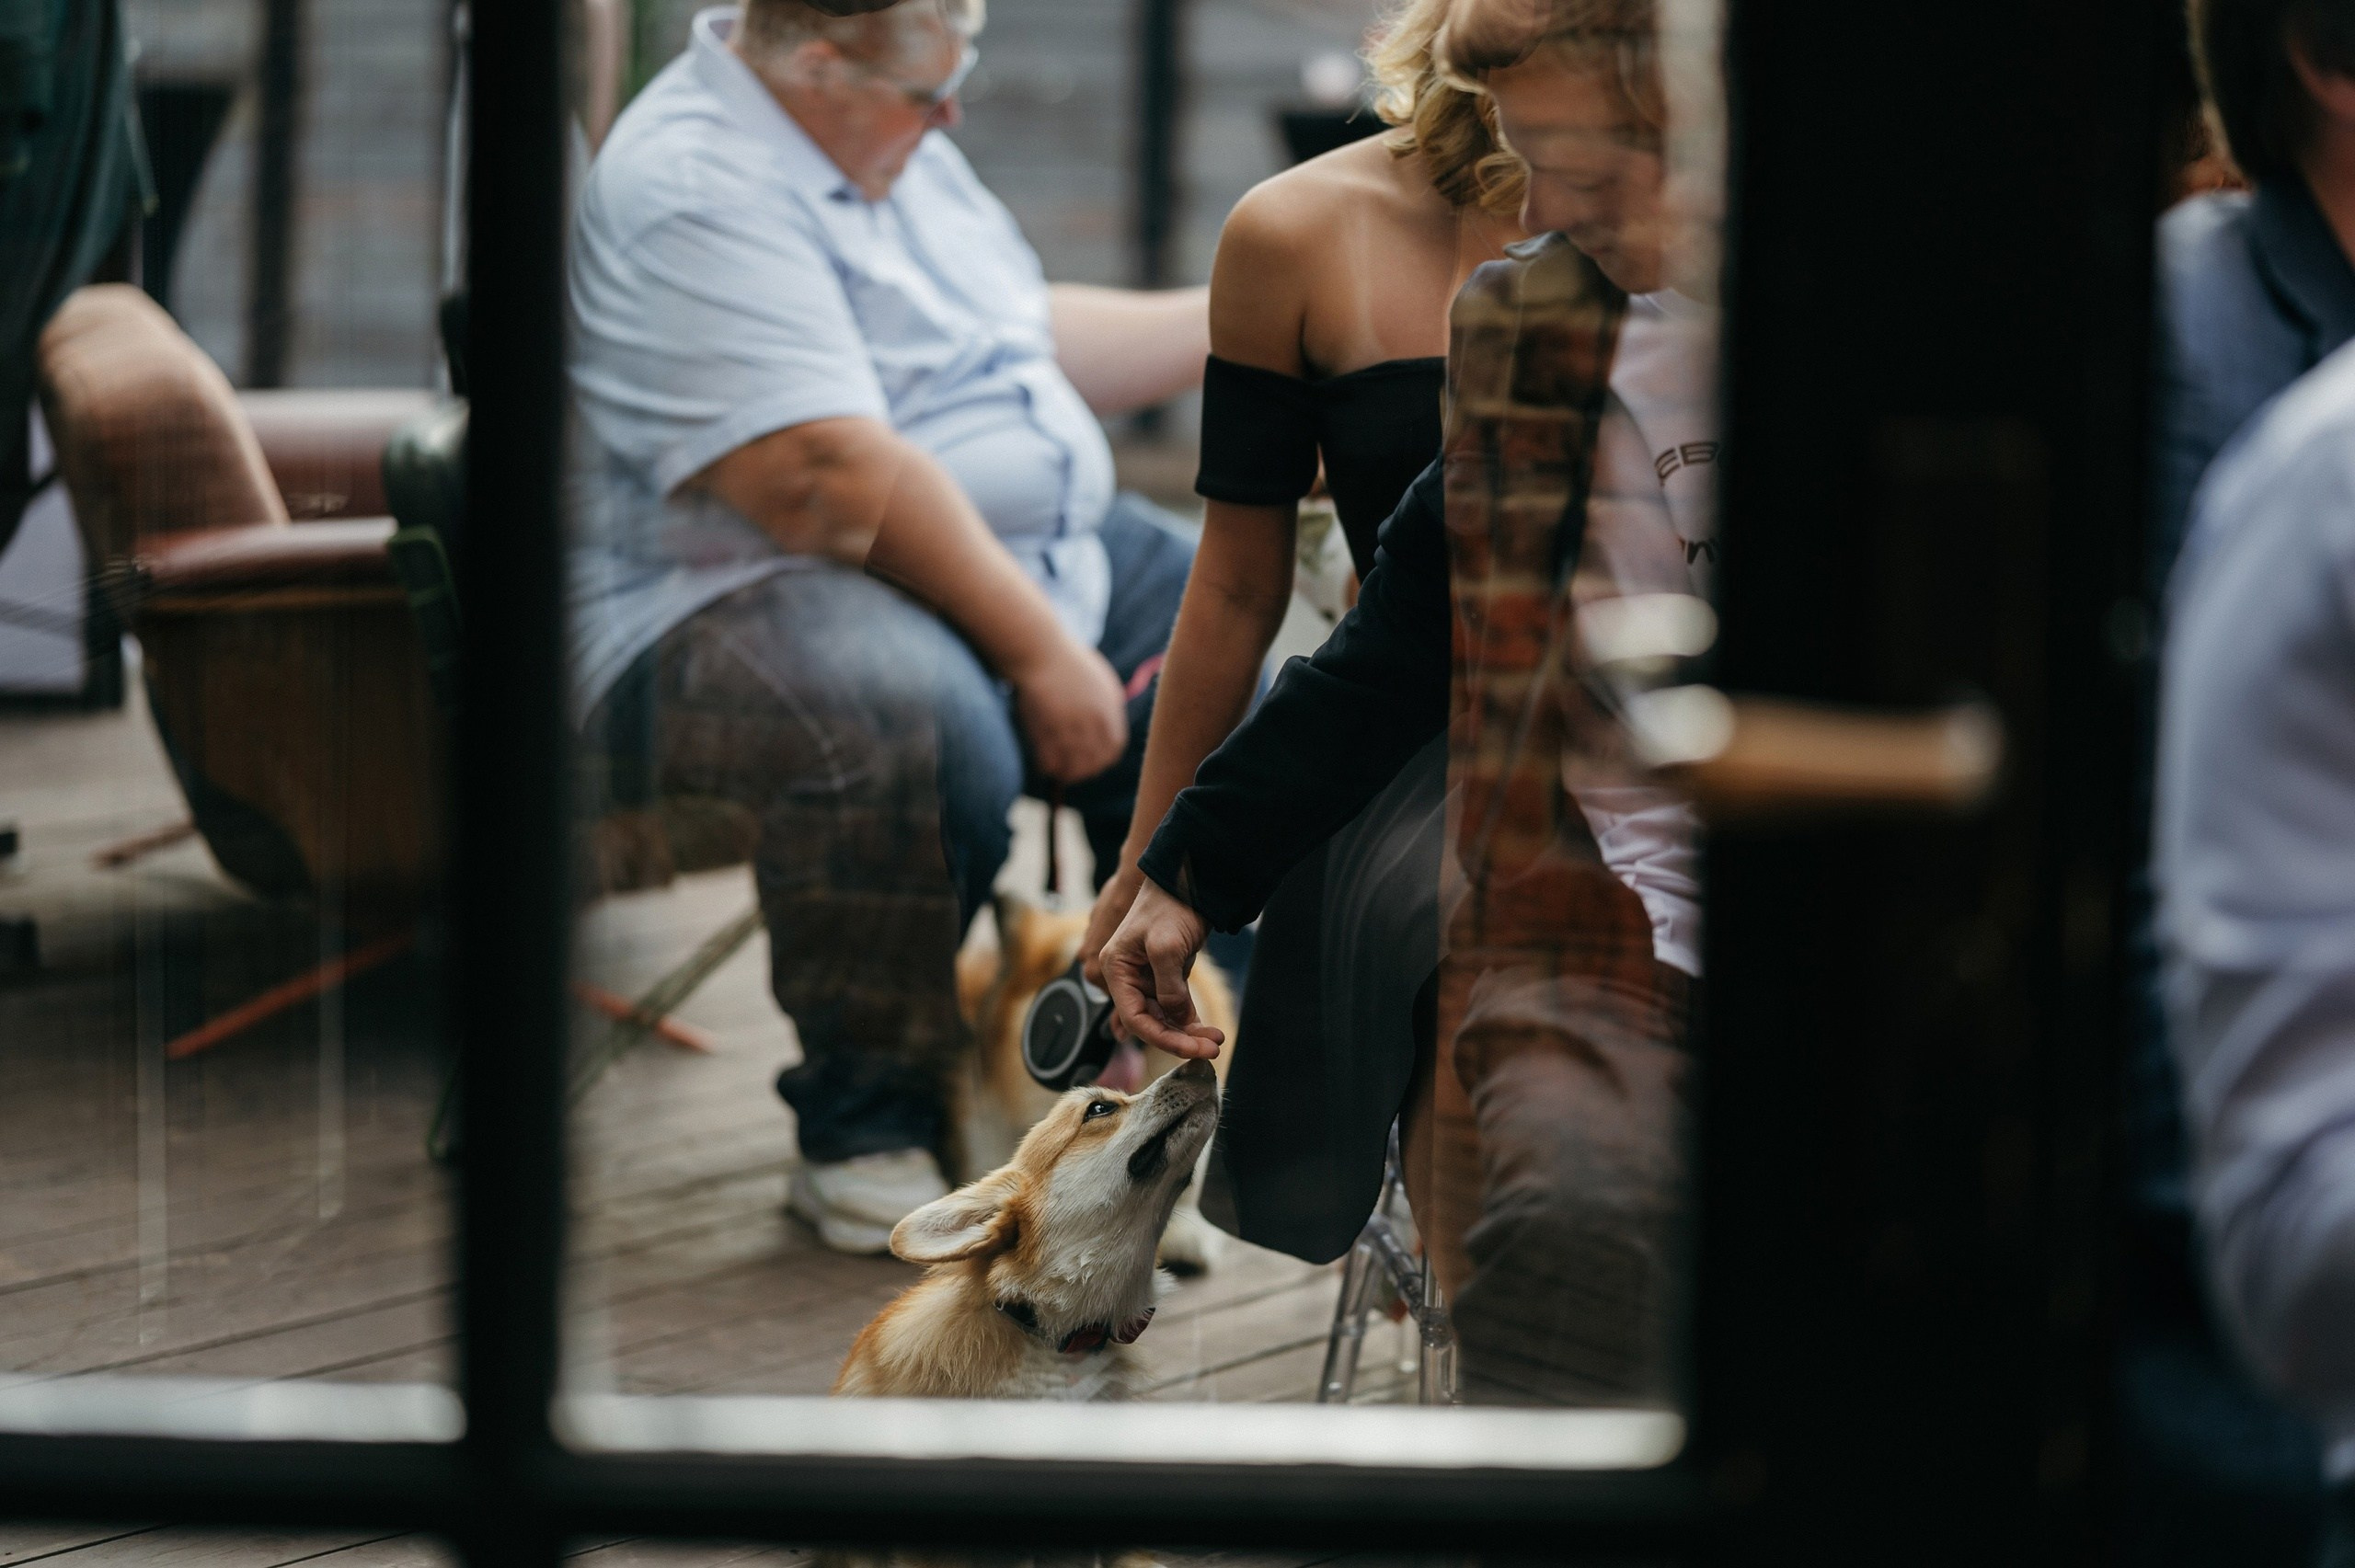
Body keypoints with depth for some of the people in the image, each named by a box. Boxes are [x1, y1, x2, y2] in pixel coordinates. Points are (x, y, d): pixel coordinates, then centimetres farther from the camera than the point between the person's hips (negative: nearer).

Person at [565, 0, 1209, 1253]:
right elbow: (836, 480, -27)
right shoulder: (695, 193, -19)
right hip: (749, 592, -10)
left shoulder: (882, 139, 14)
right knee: (918, 730, -39)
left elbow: (1030, 344, 27)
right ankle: (860, 1133, -19)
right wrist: (1038, 651, -25)